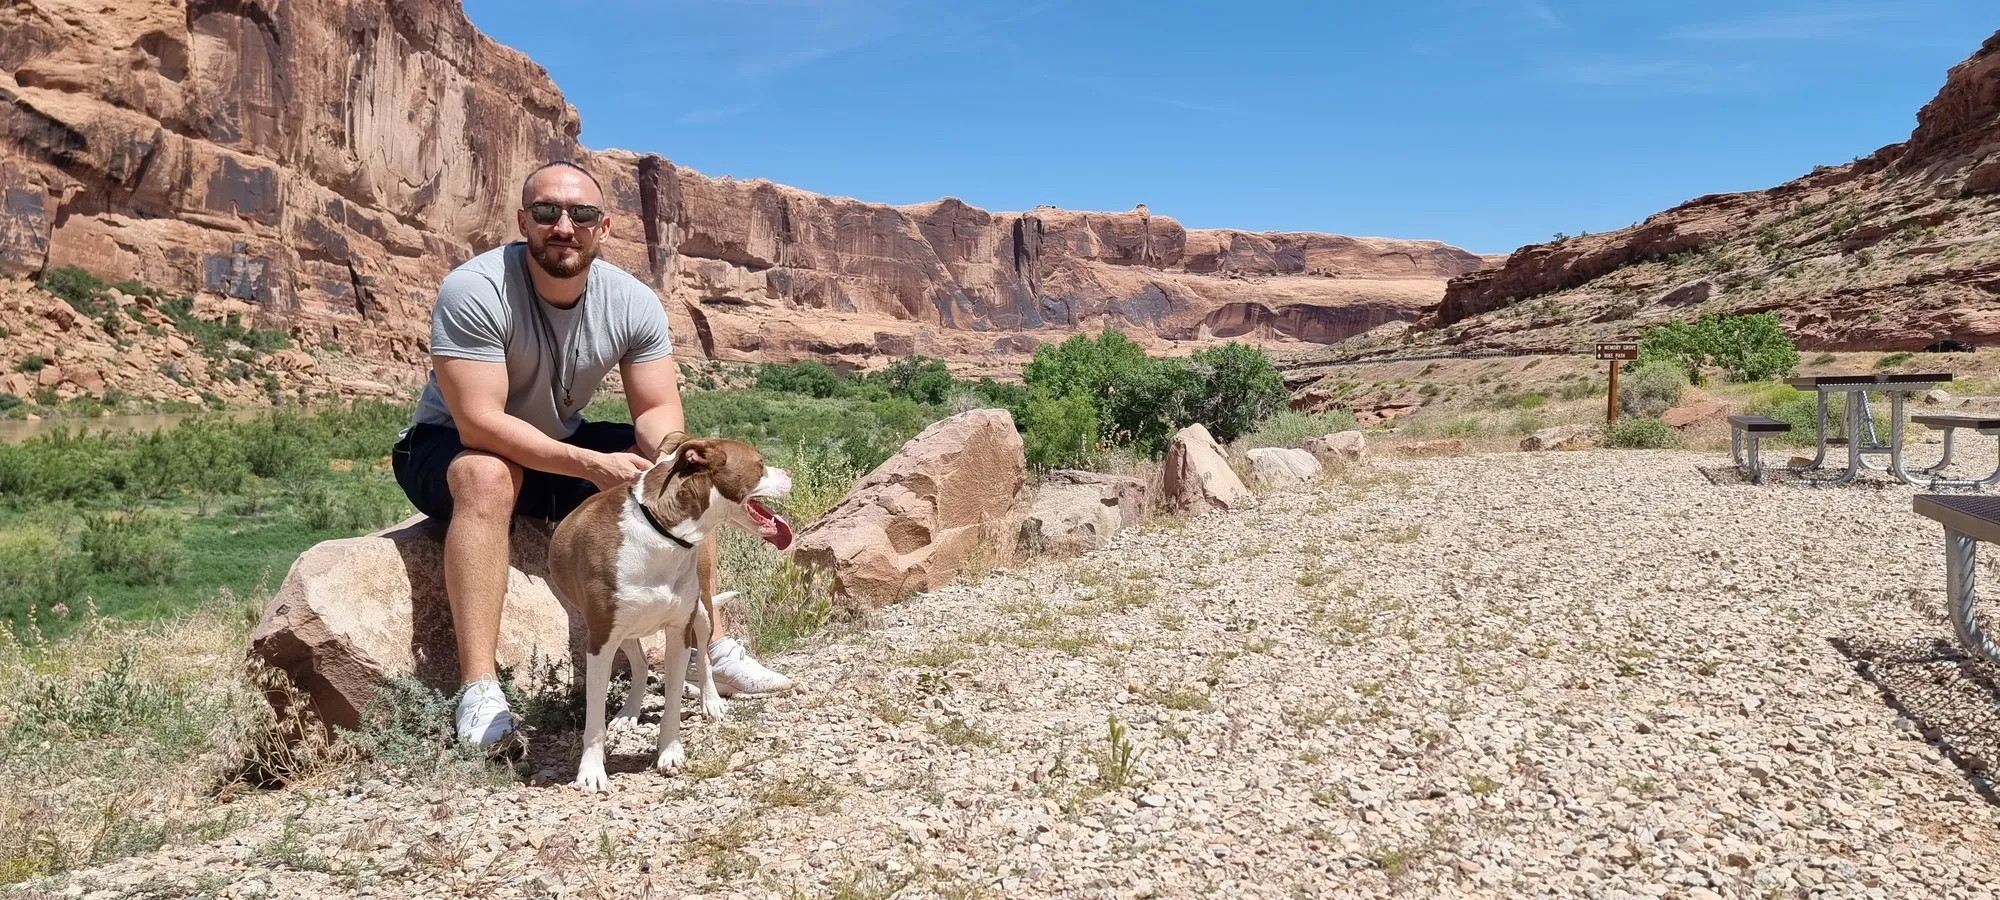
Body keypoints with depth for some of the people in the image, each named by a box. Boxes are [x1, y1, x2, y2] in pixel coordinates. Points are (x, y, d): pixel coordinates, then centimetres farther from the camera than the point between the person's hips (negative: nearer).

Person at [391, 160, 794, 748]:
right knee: (488, 474, -39)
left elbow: (659, 409, -11)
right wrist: (592, 465, -41)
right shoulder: (472, 291, -27)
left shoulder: (634, 302, -12)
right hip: (449, 448, -5)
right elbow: (480, 422, -33)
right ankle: (478, 691, -39)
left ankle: (714, 649, -1)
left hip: (563, 445, 5)